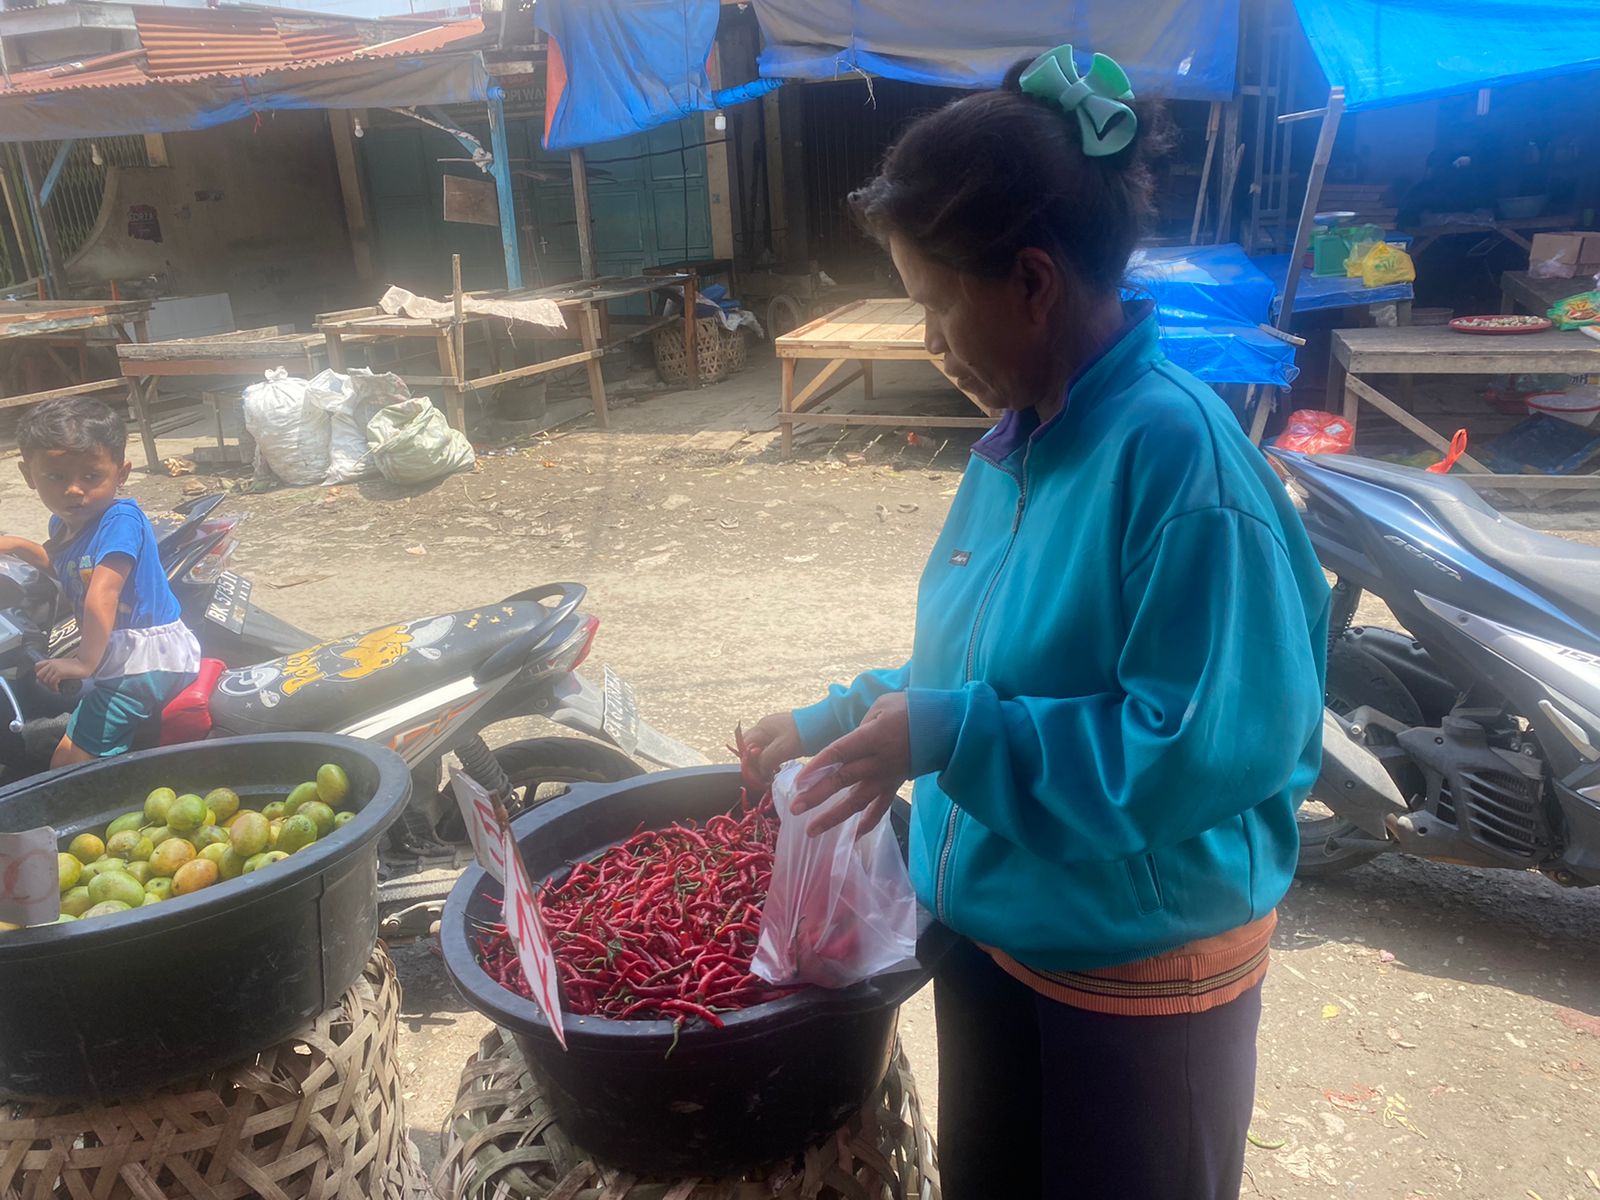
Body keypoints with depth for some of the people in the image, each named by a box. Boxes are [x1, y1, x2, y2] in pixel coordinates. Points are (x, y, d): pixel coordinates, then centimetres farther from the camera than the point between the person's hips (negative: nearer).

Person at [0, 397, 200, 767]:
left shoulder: (121, 521, -20)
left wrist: (86, 662, -27)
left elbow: (101, 598, -29)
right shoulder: (64, 524, 8)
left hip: (143, 662, -11)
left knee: (70, 764, -13)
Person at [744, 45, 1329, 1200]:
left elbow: (1218, 743, -29)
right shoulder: (1016, 444, 0)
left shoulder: (1173, 449, -26)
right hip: (994, 937, 8)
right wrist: (838, 719, 7)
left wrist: (949, 736, -29)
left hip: (1141, 981, -7)